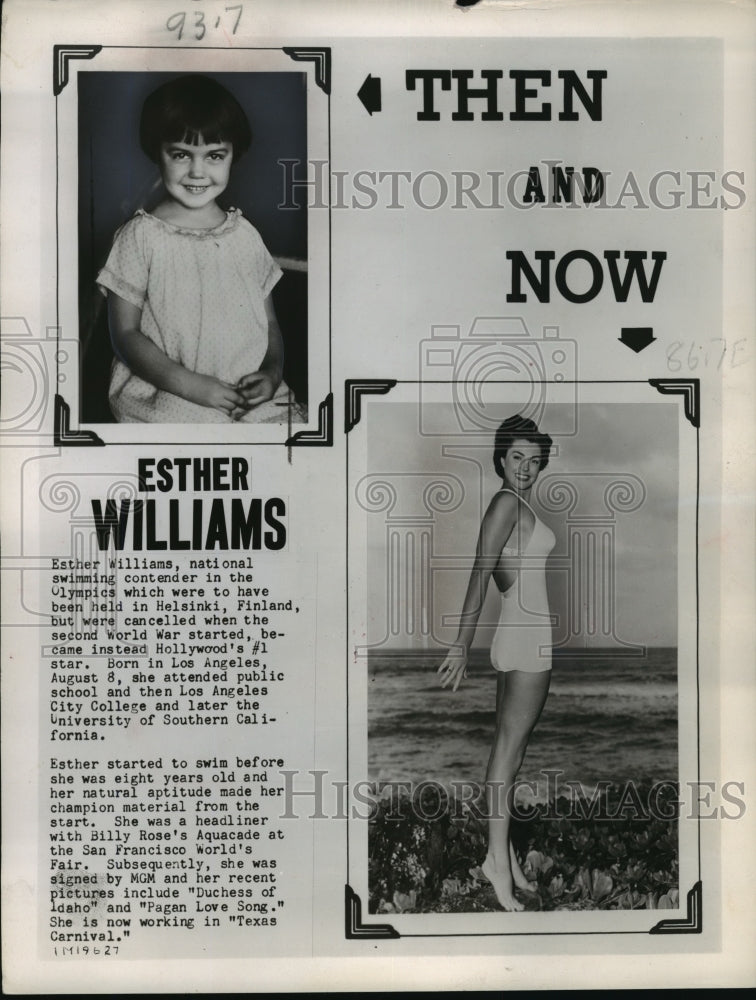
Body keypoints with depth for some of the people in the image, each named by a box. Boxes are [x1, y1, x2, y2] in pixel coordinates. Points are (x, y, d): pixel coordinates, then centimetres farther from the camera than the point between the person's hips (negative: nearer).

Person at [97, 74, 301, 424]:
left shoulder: (245, 236, 11)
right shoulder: (140, 237, -2)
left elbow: (269, 322, 16)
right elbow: (125, 333, -4)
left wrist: (272, 372, -5)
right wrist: (188, 384, -14)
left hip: (250, 392, 4)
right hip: (164, 394, -4)